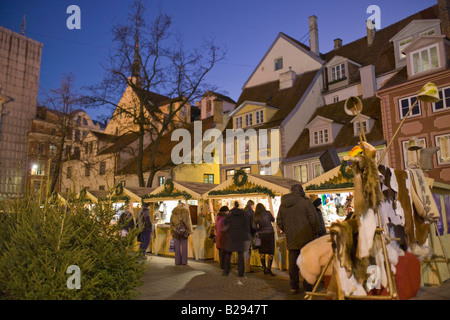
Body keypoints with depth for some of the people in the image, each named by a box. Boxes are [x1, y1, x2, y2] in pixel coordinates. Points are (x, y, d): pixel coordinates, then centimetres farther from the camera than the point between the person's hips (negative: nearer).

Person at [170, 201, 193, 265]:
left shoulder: (174, 212, 8)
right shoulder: (186, 211, -1)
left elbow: (171, 223, 9)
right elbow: (189, 222, -3)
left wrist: (172, 232, 12)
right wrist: (189, 231, 4)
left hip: (176, 231, 2)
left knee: (177, 247, 7)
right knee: (184, 246, 3)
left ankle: (177, 261, 7)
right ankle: (184, 261, 4)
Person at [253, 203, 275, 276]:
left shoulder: (255, 216, 0)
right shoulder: (267, 213, -3)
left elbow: (255, 227, -1)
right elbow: (273, 220, 12)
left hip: (261, 235, 2)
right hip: (269, 234, -2)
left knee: (262, 252, 13)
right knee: (271, 252, 1)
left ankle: (264, 268, 17)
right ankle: (269, 268, -6)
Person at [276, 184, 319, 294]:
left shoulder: (283, 205, 7)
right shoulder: (306, 202, -8)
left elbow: (279, 223, 13)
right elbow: (313, 220, -9)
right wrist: (315, 232, 5)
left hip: (291, 239, 4)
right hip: (306, 238, -4)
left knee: (293, 263, 10)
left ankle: (294, 287, 17)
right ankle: (307, 287, 12)